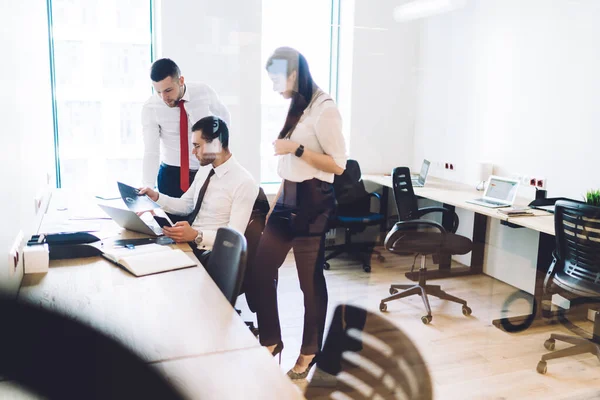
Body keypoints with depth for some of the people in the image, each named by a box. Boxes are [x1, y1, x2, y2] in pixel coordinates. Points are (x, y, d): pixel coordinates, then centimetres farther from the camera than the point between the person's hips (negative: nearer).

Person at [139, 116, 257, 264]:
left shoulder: (244, 182, -17)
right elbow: (186, 205, 19)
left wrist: (197, 236, -34)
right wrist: (156, 197, 4)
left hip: (207, 254, -7)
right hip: (185, 242, 8)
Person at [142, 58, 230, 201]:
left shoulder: (204, 92, -13)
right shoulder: (150, 108, -15)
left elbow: (223, 116, 7)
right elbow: (151, 152, -20)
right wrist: (147, 190, -31)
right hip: (171, 174, -1)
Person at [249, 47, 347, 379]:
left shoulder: (324, 109, -11)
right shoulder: (294, 108, 13)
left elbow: (339, 165, -15)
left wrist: (296, 148, -18)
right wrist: (275, 203, 16)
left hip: (311, 204, -8)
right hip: (287, 200, 8)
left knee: (310, 281, 5)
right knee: (261, 271, 9)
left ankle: (310, 351, 25)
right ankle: (271, 340, 28)